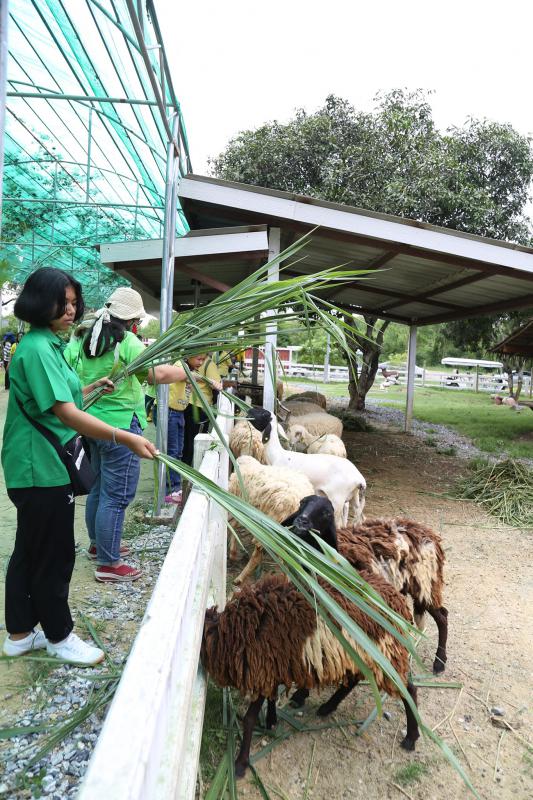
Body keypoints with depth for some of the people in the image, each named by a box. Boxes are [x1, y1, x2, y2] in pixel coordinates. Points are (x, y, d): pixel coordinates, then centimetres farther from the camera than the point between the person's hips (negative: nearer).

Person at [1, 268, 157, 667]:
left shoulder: (48, 344, 11)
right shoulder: (37, 348, -20)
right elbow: (65, 414, -30)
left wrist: (92, 388, 16)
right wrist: (125, 438, -35)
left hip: (37, 465, 10)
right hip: (42, 468, -10)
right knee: (54, 555, 5)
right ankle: (59, 636, 23)